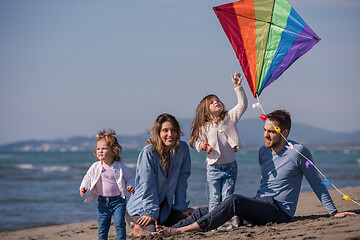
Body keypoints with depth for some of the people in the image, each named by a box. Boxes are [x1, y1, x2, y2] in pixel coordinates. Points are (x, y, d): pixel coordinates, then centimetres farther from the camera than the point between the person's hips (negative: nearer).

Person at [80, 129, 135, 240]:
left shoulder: (120, 166, -2)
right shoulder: (95, 167, 2)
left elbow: (129, 178, 9)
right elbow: (87, 178, 11)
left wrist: (130, 186, -10)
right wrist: (83, 187, -7)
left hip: (118, 201, -2)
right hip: (102, 201, 2)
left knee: (119, 223, -11)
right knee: (102, 226, 4)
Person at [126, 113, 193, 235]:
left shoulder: (183, 149, -4)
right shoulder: (148, 153, -18)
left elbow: (181, 181, 1)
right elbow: (148, 187, -18)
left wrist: (182, 207, -2)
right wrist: (151, 213, -22)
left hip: (165, 208, 6)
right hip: (141, 210, -5)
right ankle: (138, 229, 7)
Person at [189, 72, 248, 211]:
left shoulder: (230, 117, 5)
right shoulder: (204, 127, 3)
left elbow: (242, 105, 0)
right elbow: (198, 142, 6)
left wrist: (237, 87, -8)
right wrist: (201, 146, -17)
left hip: (230, 166, 1)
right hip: (213, 167, -1)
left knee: (227, 198, 1)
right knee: (215, 199, 1)